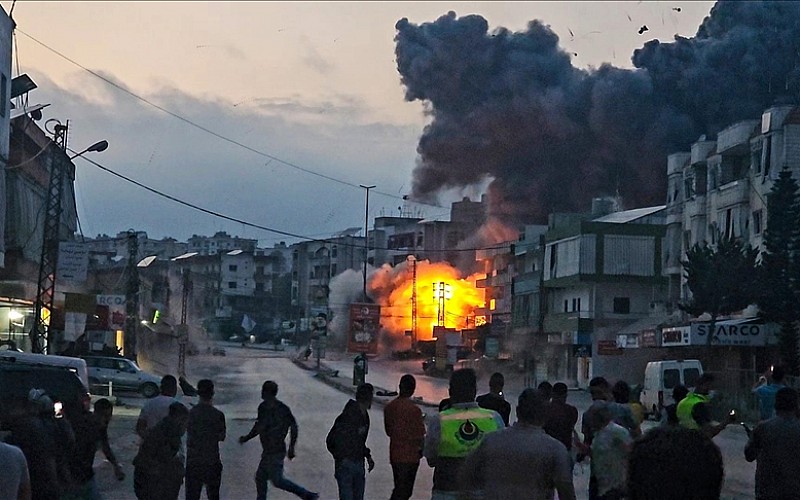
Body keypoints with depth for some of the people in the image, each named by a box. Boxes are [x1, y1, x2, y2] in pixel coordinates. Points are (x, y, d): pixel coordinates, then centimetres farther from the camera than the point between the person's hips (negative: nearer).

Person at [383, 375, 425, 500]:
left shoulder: (389, 407, 2)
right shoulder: (414, 409, -17)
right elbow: (419, 436, -14)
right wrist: (422, 449, 5)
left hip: (394, 455, 6)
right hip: (410, 456, -6)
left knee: (399, 489, 18)